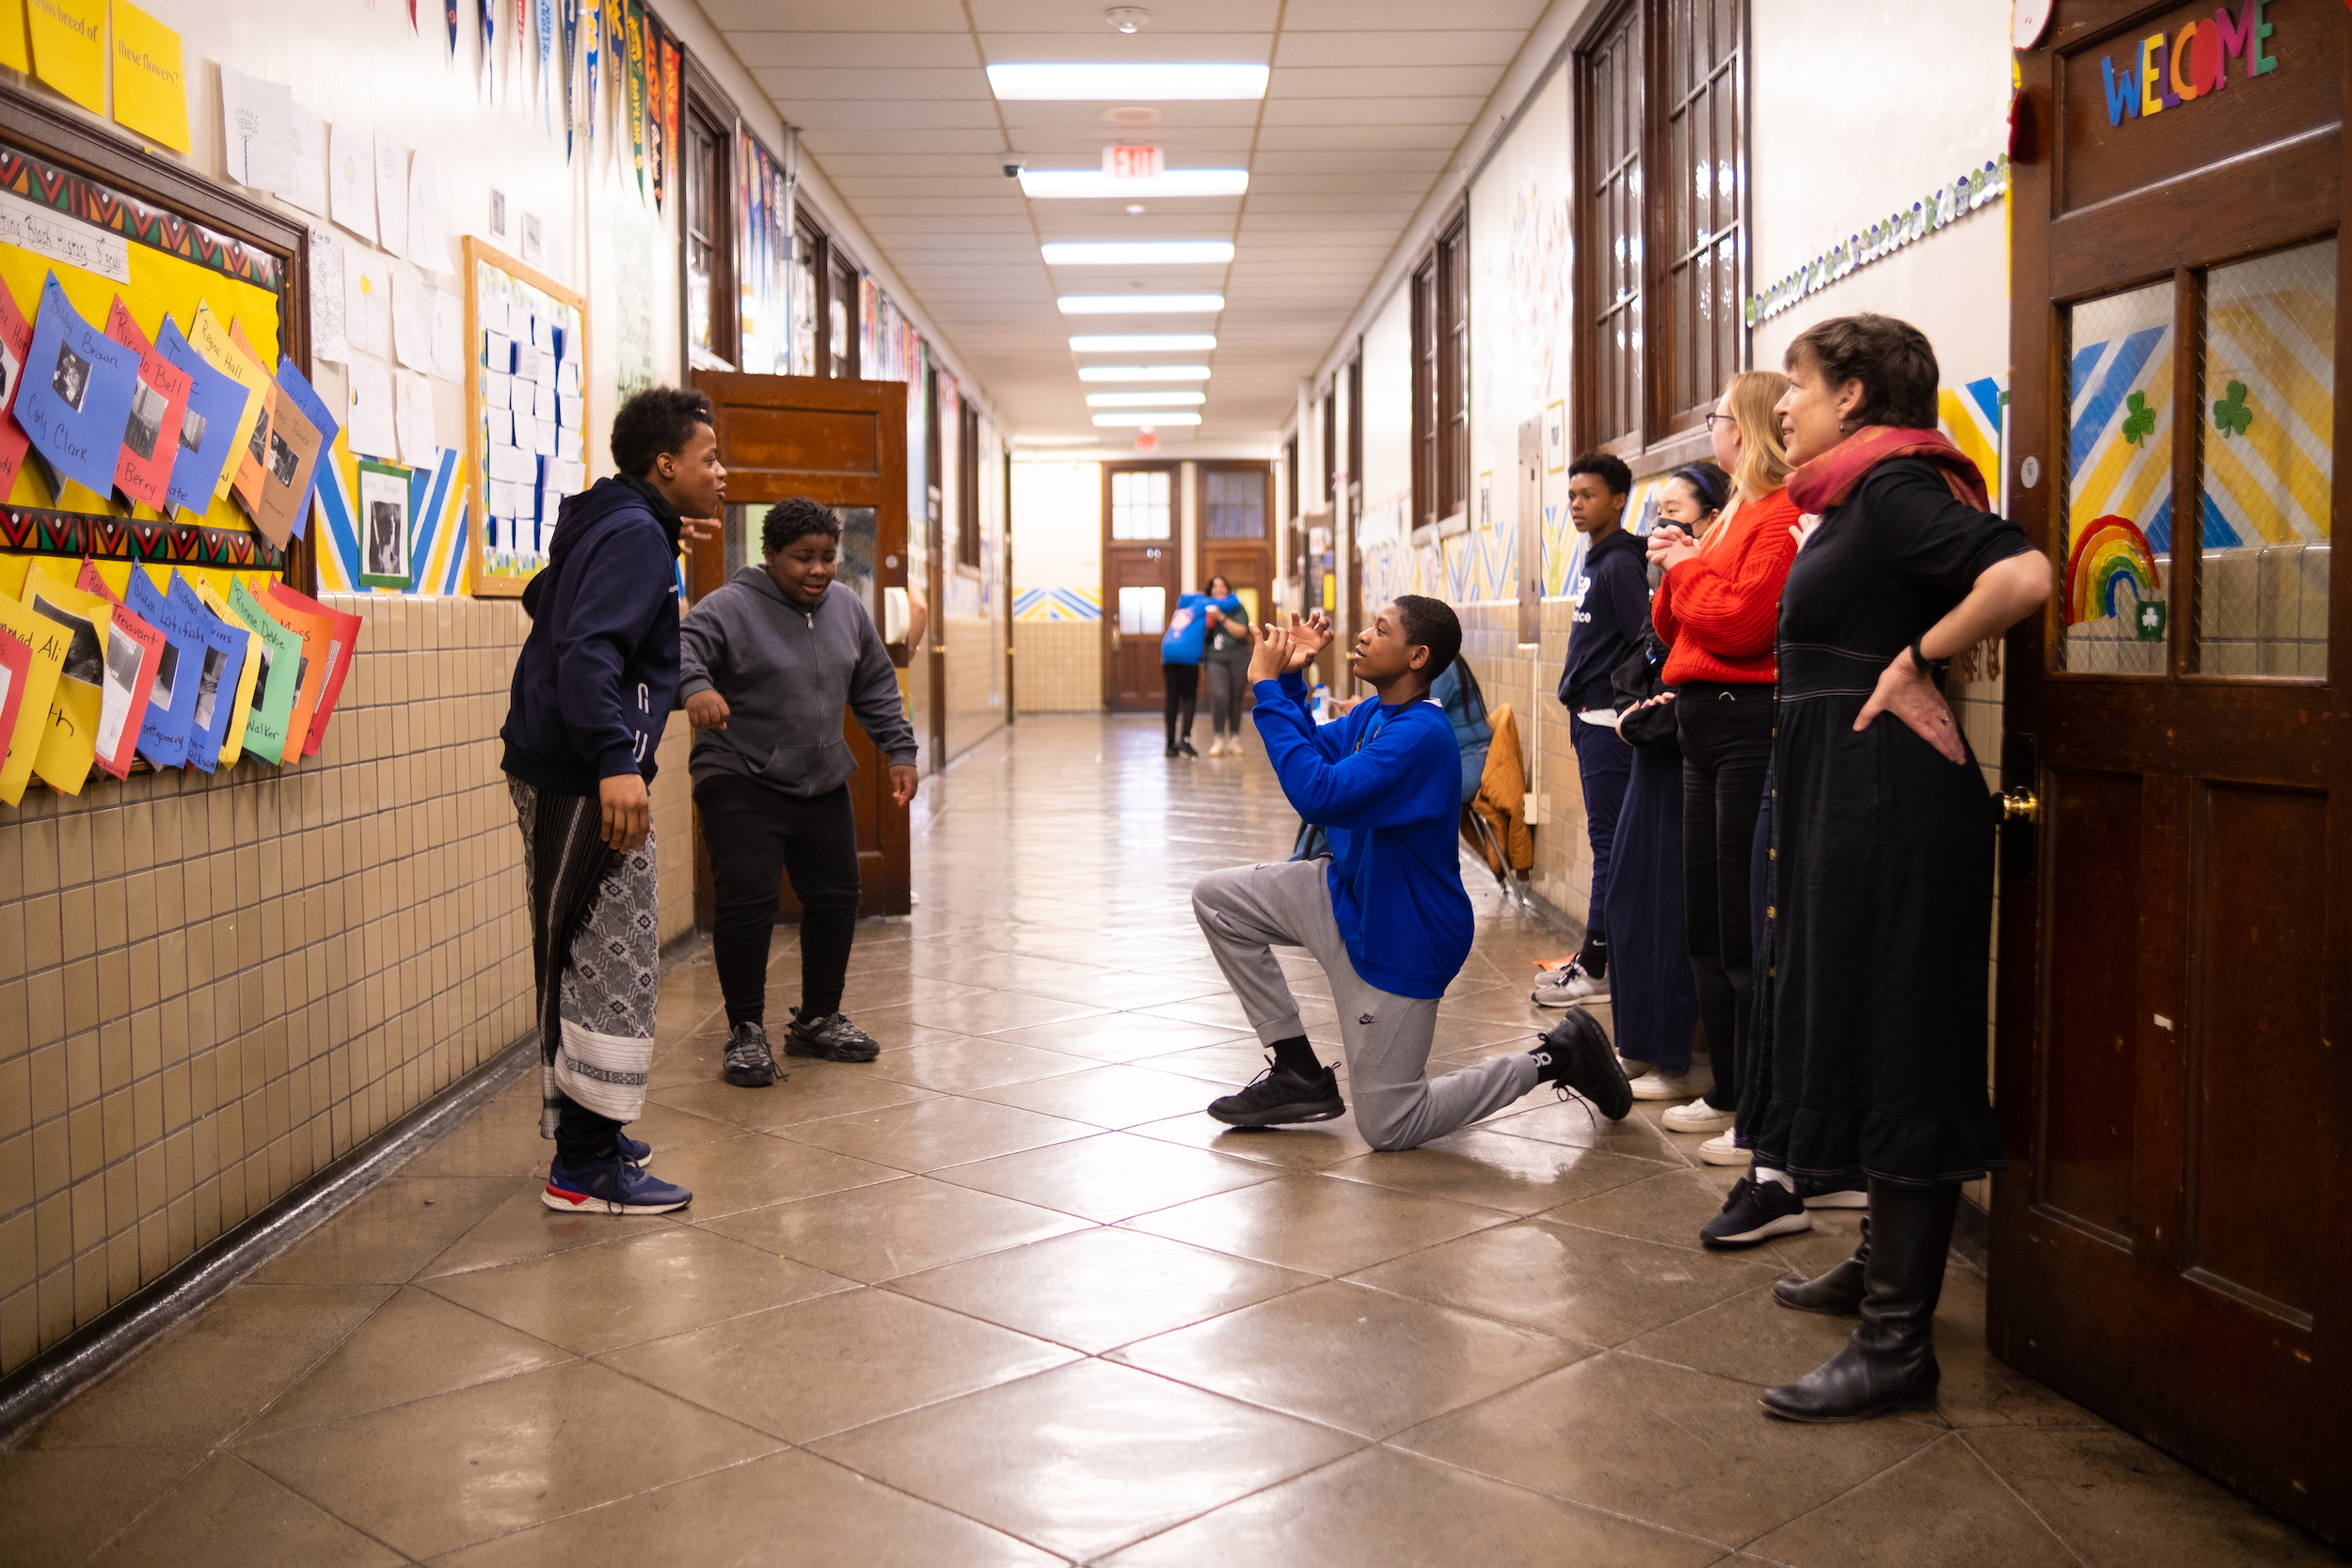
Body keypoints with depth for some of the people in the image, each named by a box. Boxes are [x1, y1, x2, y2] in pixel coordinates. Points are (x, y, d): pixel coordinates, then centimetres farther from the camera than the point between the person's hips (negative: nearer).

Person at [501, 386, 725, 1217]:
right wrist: (616, 761, -37)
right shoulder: (637, 535, -13)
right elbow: (589, 651, -27)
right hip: (587, 781, -11)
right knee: (609, 962, -7)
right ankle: (585, 1166, -2)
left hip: (564, 775, 11)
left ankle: (584, 1135, 27)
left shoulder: (613, 527, 18)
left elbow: (542, 596, 33)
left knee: (582, 960, 16)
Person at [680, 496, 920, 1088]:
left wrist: (898, 751, 9)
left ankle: (819, 1020, 28)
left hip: (823, 784, 6)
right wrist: (695, 685, -51)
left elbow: (876, 687, 15)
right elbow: (682, 646, -29)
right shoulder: (730, 608, -12)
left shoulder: (847, 607, 8)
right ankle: (746, 1032, 3)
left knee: (836, 897, 11)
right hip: (741, 785, -6)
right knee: (748, 902, -13)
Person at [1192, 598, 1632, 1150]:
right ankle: (1298, 1073, 13)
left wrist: (1268, 689, -31)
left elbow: (1318, 794, -38)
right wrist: (1290, 677, 0)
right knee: (1217, 898, 4)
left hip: (1398, 939, -9)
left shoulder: (1421, 735, -28)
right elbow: (1311, 751, 17)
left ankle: (1556, 1057, 11)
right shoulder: (1374, 715, 0)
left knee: (1388, 1128, -2)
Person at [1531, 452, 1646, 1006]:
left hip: (1608, 719, -10)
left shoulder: (1622, 564, -13)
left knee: (1608, 837, -6)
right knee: (1606, 837, 12)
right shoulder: (1595, 561, 16)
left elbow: (1645, 643, -19)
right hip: (1588, 713, 10)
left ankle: (1597, 966, -3)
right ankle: (1596, 955, 18)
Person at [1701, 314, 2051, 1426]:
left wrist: (1913, 663, -19)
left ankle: (1898, 1345, 0)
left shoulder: (1896, 486, -13)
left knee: (1892, 1050, -7)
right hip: (1845, 798, 11)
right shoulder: (1854, 501, 18)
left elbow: (2022, 576, -28)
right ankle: (1886, 1264, 33)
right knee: (1851, 1033, 18)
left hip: (1891, 802, -11)